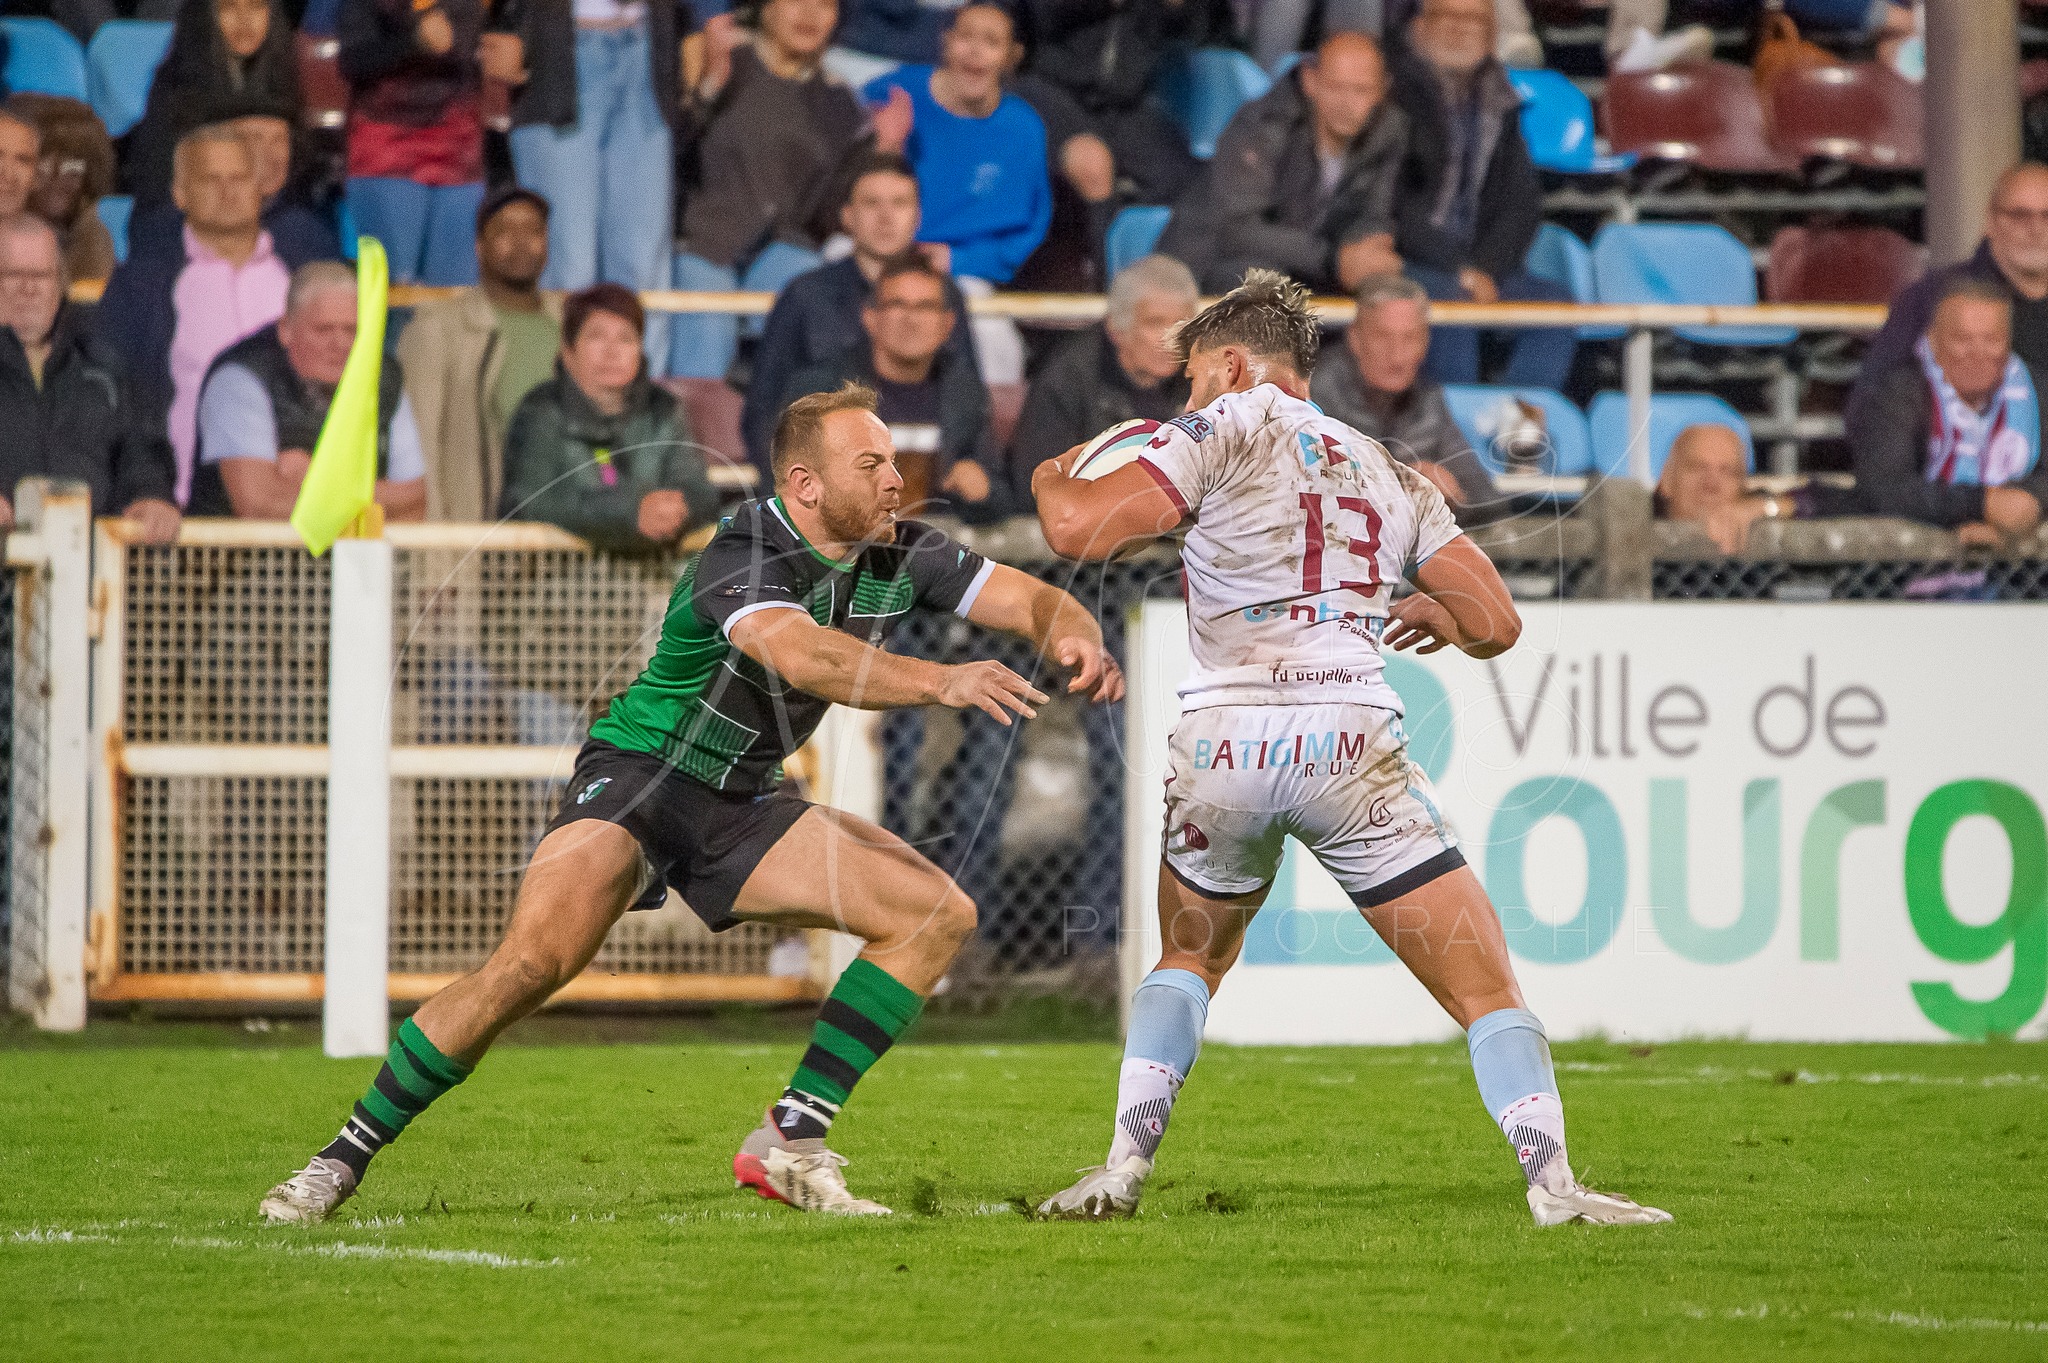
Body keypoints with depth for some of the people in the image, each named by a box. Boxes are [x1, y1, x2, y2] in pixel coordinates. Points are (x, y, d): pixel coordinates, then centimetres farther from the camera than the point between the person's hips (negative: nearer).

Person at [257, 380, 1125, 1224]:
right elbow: (804, 657, -44)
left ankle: (791, 1140, -3)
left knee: (939, 914, -5)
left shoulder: (896, 554, -2)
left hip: (742, 805, 8)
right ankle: (344, 1158, -16)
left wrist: (1075, 640, -23)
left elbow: (1035, 601, 1)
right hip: (638, 775, -8)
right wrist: (941, 681, -56)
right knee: (532, 962, -28)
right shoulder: (744, 557, -25)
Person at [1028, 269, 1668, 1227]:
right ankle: (1552, 1183, -13)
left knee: (1189, 959, 25)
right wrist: (1429, 613, 38)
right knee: (1485, 985, 3)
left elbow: (1075, 529, 0)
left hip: (1223, 743, 0)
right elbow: (1495, 624, 15)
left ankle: (1123, 1169, 14)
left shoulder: (1228, 427, 9)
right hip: (1353, 743, 0)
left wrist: (1052, 476, 23)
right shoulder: (1390, 475, 21)